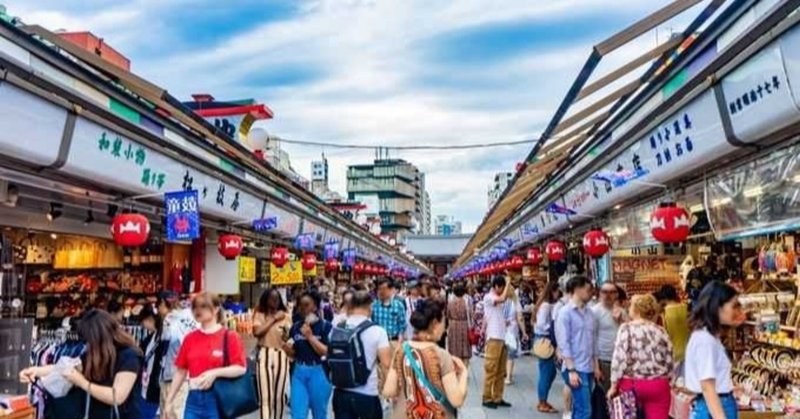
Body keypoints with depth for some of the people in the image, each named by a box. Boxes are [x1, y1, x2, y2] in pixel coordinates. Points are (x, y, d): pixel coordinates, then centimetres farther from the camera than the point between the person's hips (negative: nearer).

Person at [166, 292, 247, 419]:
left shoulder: (230, 337, -6)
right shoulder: (190, 338, 6)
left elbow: (241, 368, -10)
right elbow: (180, 371, 11)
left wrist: (215, 373, -22)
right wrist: (169, 401, 11)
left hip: (218, 400, -4)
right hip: (194, 399, 4)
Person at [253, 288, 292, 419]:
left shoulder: (285, 316, 7)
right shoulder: (259, 315, 6)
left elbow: (291, 338, 4)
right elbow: (257, 332, -11)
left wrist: (287, 335, -18)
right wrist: (274, 319, -8)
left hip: (281, 356, 1)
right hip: (264, 356, -1)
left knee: (279, 396, 8)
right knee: (266, 396, -6)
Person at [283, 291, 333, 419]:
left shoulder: (325, 326, -9)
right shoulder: (295, 327, 5)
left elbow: (327, 352, -16)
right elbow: (293, 354, 13)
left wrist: (310, 336, -20)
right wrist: (287, 349, -9)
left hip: (318, 373, -3)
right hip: (299, 372, 3)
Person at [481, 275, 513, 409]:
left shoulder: (498, 300, 17)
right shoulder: (488, 297, -10)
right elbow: (503, 298, -27)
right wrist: (508, 284, -15)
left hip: (502, 338, 9)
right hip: (493, 338, -9)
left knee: (500, 371, 11)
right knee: (491, 370, -3)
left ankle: (497, 398, 18)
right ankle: (487, 398, 4)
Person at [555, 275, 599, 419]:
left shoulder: (589, 313, 10)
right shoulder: (566, 312, -9)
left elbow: (594, 341, 16)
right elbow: (563, 343, -13)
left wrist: (596, 366, 13)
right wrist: (571, 370, -16)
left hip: (588, 369, 7)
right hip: (575, 369, -7)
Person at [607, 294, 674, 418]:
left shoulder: (626, 329, -7)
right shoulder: (661, 331, 5)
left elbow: (620, 358, -13)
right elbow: (669, 361, 7)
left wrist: (614, 385, -7)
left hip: (631, 384, -2)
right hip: (658, 385, 3)